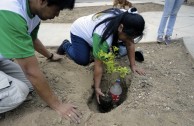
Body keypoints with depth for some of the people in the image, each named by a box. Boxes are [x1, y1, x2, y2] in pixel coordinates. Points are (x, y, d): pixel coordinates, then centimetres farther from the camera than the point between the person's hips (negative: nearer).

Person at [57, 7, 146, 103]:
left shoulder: (125, 20, -25)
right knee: (83, 60, -14)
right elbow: (98, 65, -37)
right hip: (79, 31, -6)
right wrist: (97, 88, -32)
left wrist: (133, 65, -15)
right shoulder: (103, 36, -43)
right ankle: (66, 45, 11)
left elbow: (130, 44, -14)